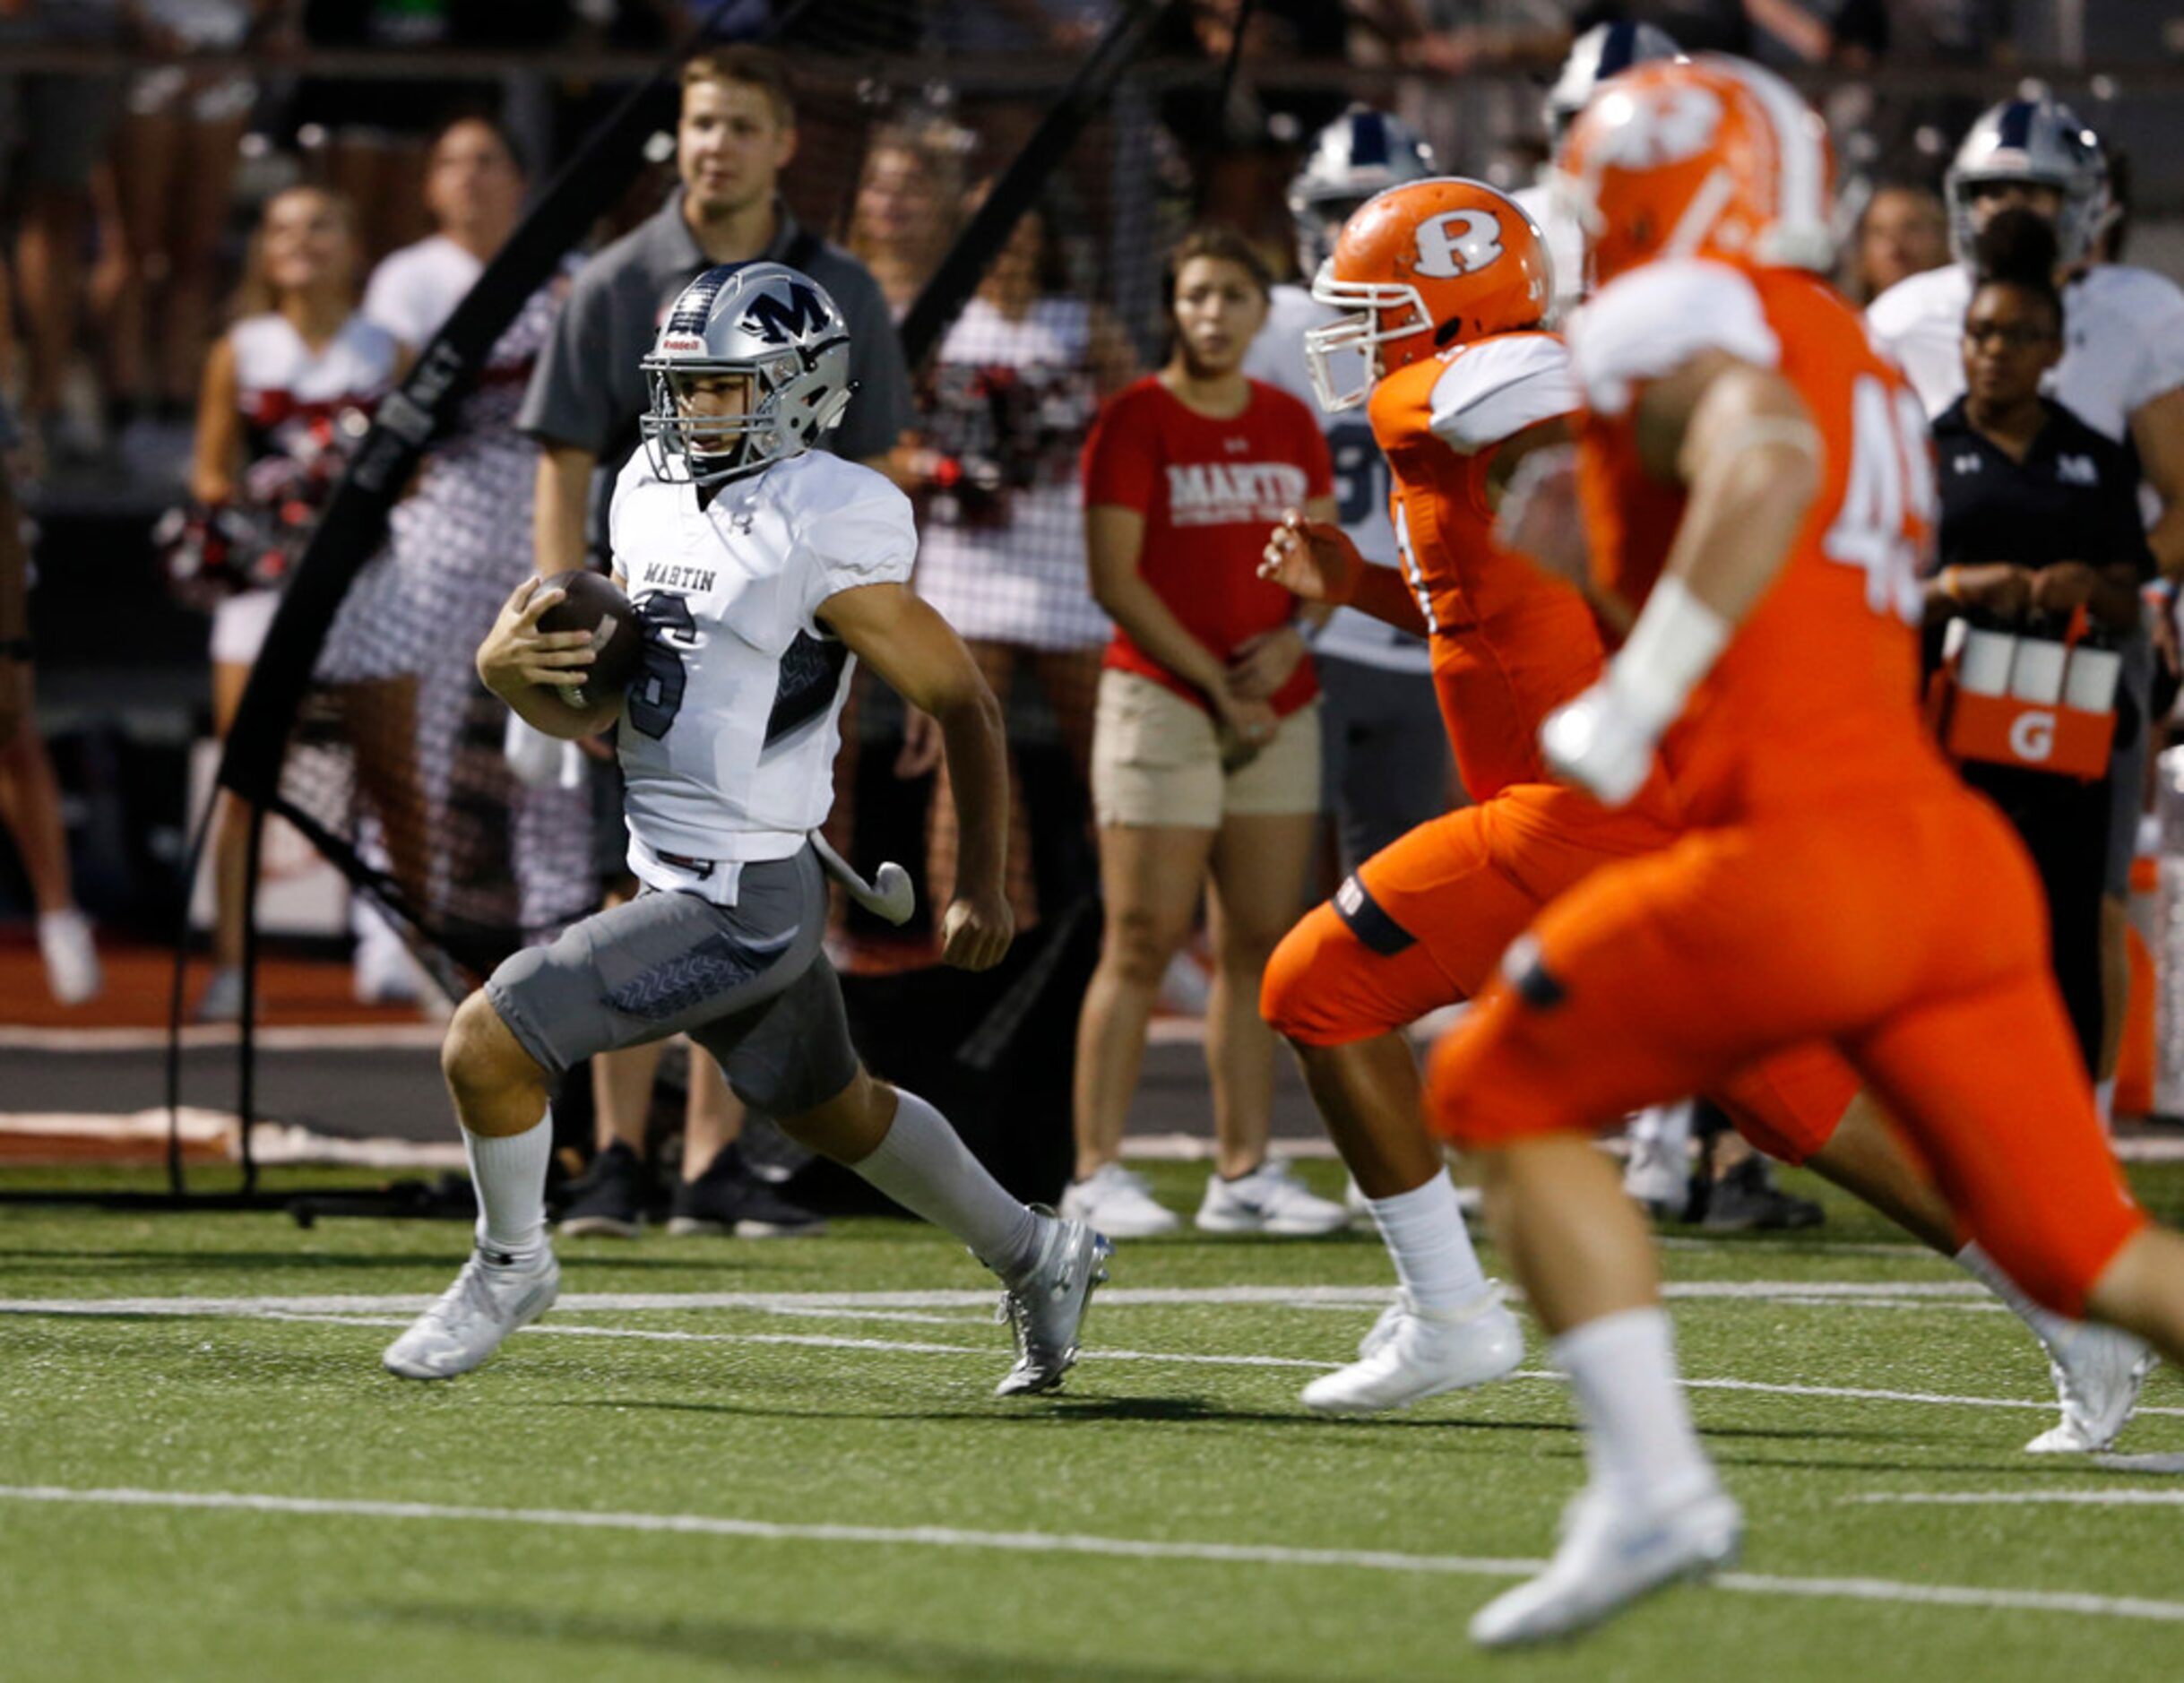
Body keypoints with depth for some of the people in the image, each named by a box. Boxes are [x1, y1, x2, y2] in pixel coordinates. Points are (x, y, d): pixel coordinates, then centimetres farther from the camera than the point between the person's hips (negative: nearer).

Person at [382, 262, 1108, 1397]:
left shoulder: (824, 543, -18)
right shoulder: (652, 501, 6)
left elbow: (965, 705, -9)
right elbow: (599, 716, 12)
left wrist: (981, 888, -1)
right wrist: (510, 670, -10)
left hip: (742, 901, -9)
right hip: (670, 872, 9)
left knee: (489, 1042, -14)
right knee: (833, 1112, 25)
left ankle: (512, 1267, 11)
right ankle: (1037, 1260, 44)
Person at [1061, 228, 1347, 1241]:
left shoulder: (1290, 425, 13)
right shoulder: (1137, 420, -5)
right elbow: (1115, 579, -10)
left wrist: (1291, 642, -4)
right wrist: (1214, 686, -12)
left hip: (1277, 709, 6)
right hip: (1161, 696, -6)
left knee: (1258, 943, 5)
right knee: (1143, 943, -8)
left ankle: (1243, 1173, 10)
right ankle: (1096, 1173, -5)